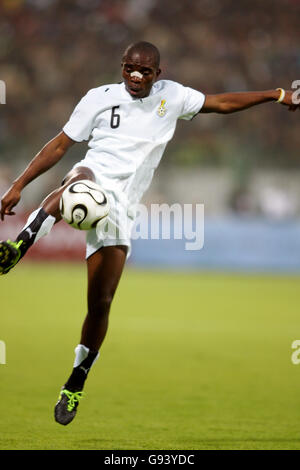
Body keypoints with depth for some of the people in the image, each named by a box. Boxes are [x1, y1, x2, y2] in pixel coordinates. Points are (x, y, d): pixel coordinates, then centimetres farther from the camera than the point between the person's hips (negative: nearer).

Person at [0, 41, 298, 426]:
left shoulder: (172, 96, 13)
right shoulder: (101, 97, 5)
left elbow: (222, 103, 25)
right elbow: (60, 145, 8)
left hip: (119, 208, 2)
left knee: (101, 304, -3)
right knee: (81, 179, -43)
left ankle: (75, 384, 14)